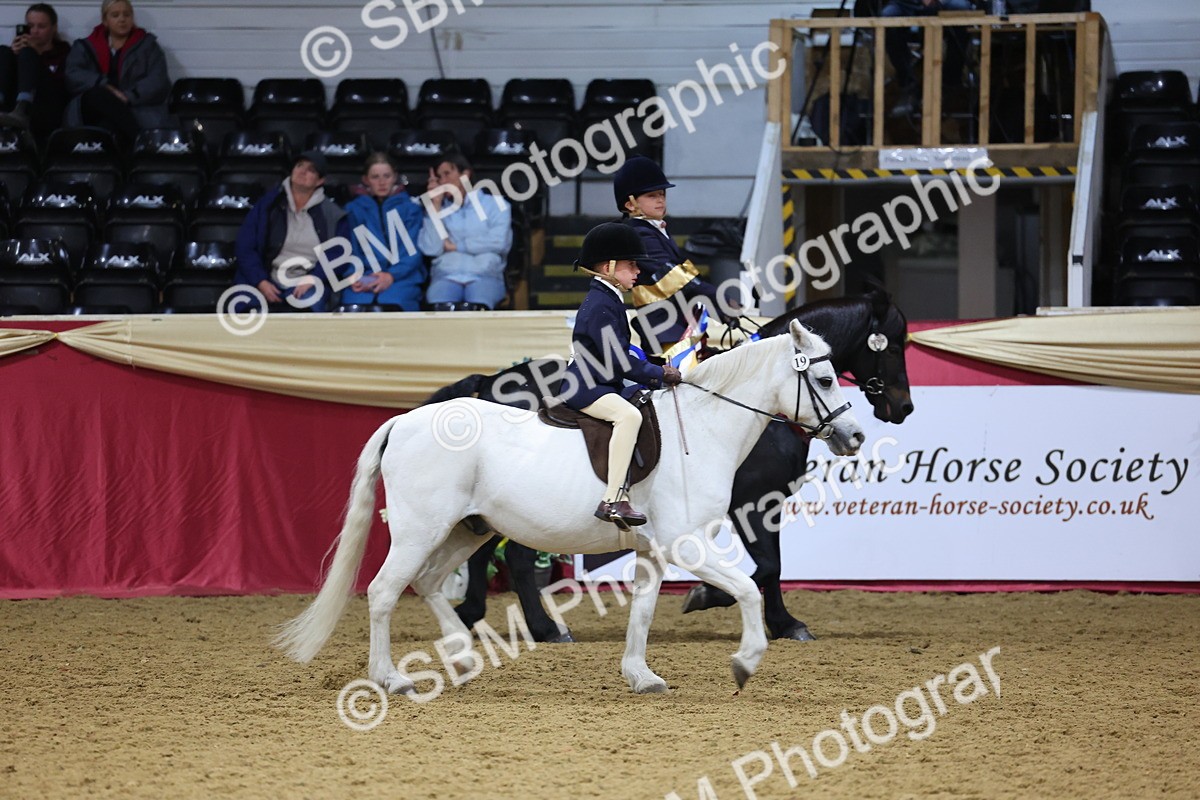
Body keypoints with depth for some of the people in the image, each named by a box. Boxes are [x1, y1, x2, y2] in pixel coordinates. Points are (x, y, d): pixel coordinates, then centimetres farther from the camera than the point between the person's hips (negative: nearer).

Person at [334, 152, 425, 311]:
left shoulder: (410, 208, 15)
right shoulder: (353, 210, 20)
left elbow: (414, 251, 4)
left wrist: (391, 276, -14)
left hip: (401, 278, -1)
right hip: (362, 278, 1)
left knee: (391, 302, -38)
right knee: (355, 303, -36)